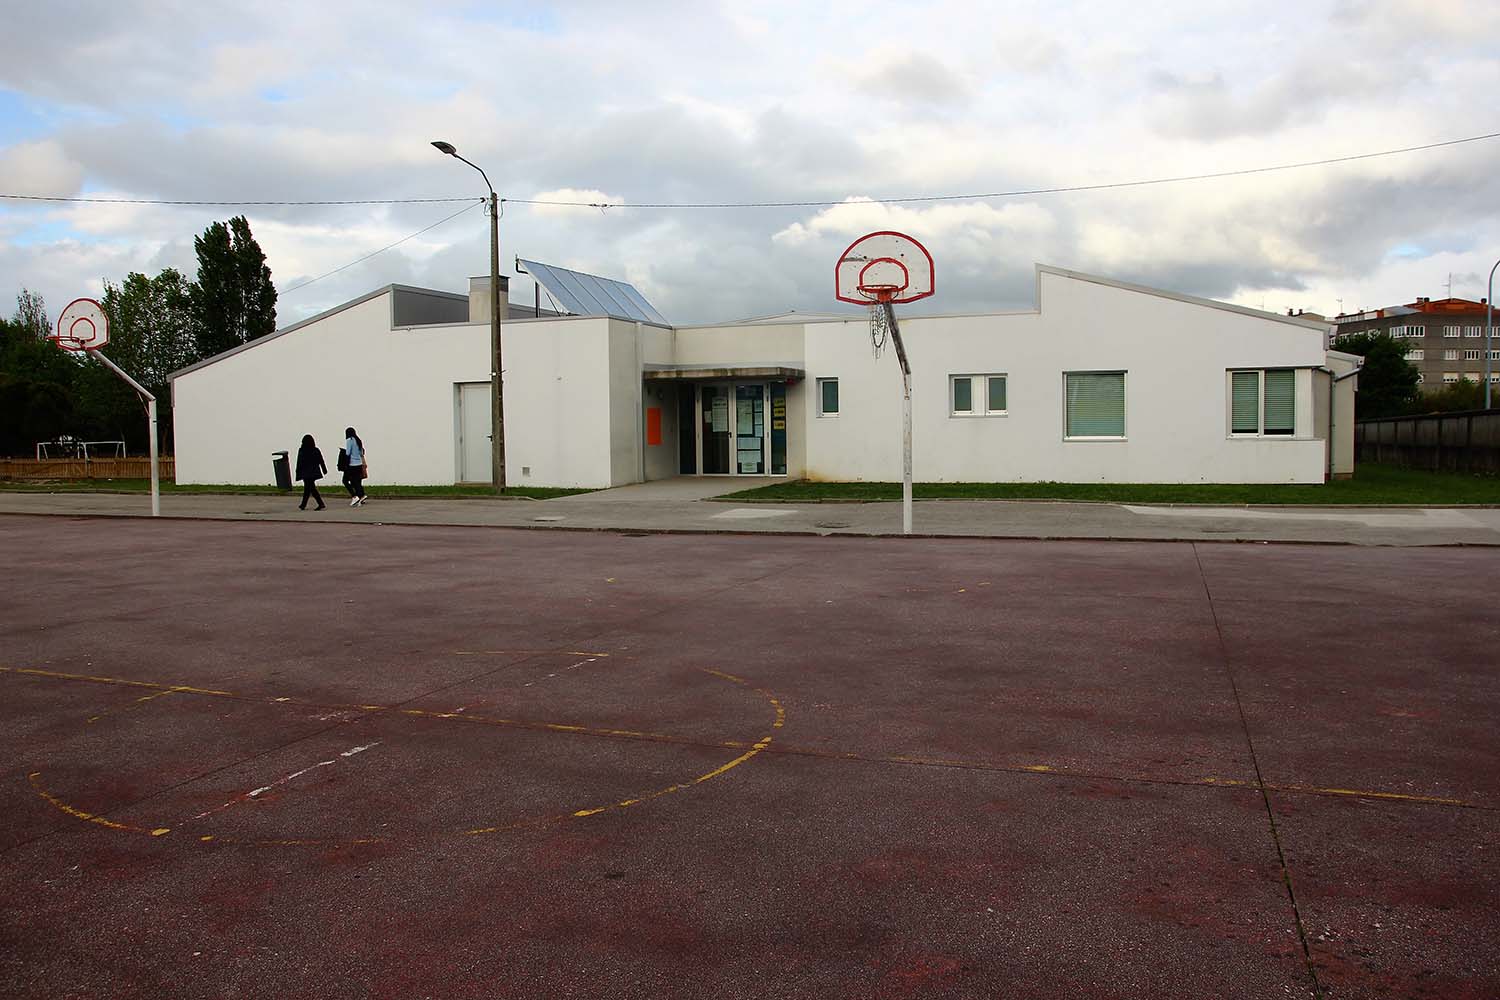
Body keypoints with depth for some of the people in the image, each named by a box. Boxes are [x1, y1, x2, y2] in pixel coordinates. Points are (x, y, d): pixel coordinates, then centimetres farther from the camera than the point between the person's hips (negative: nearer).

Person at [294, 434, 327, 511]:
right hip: (314, 472, 5)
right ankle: (303, 505, 25)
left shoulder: (301, 451, -10)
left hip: (306, 473, -5)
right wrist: (324, 470, 11)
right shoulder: (316, 450, 0)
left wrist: (298, 474, -3)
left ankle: (321, 504, -15)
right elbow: (321, 461, 3)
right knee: (307, 488, 15)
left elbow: (299, 463, -9)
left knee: (312, 489, -4)